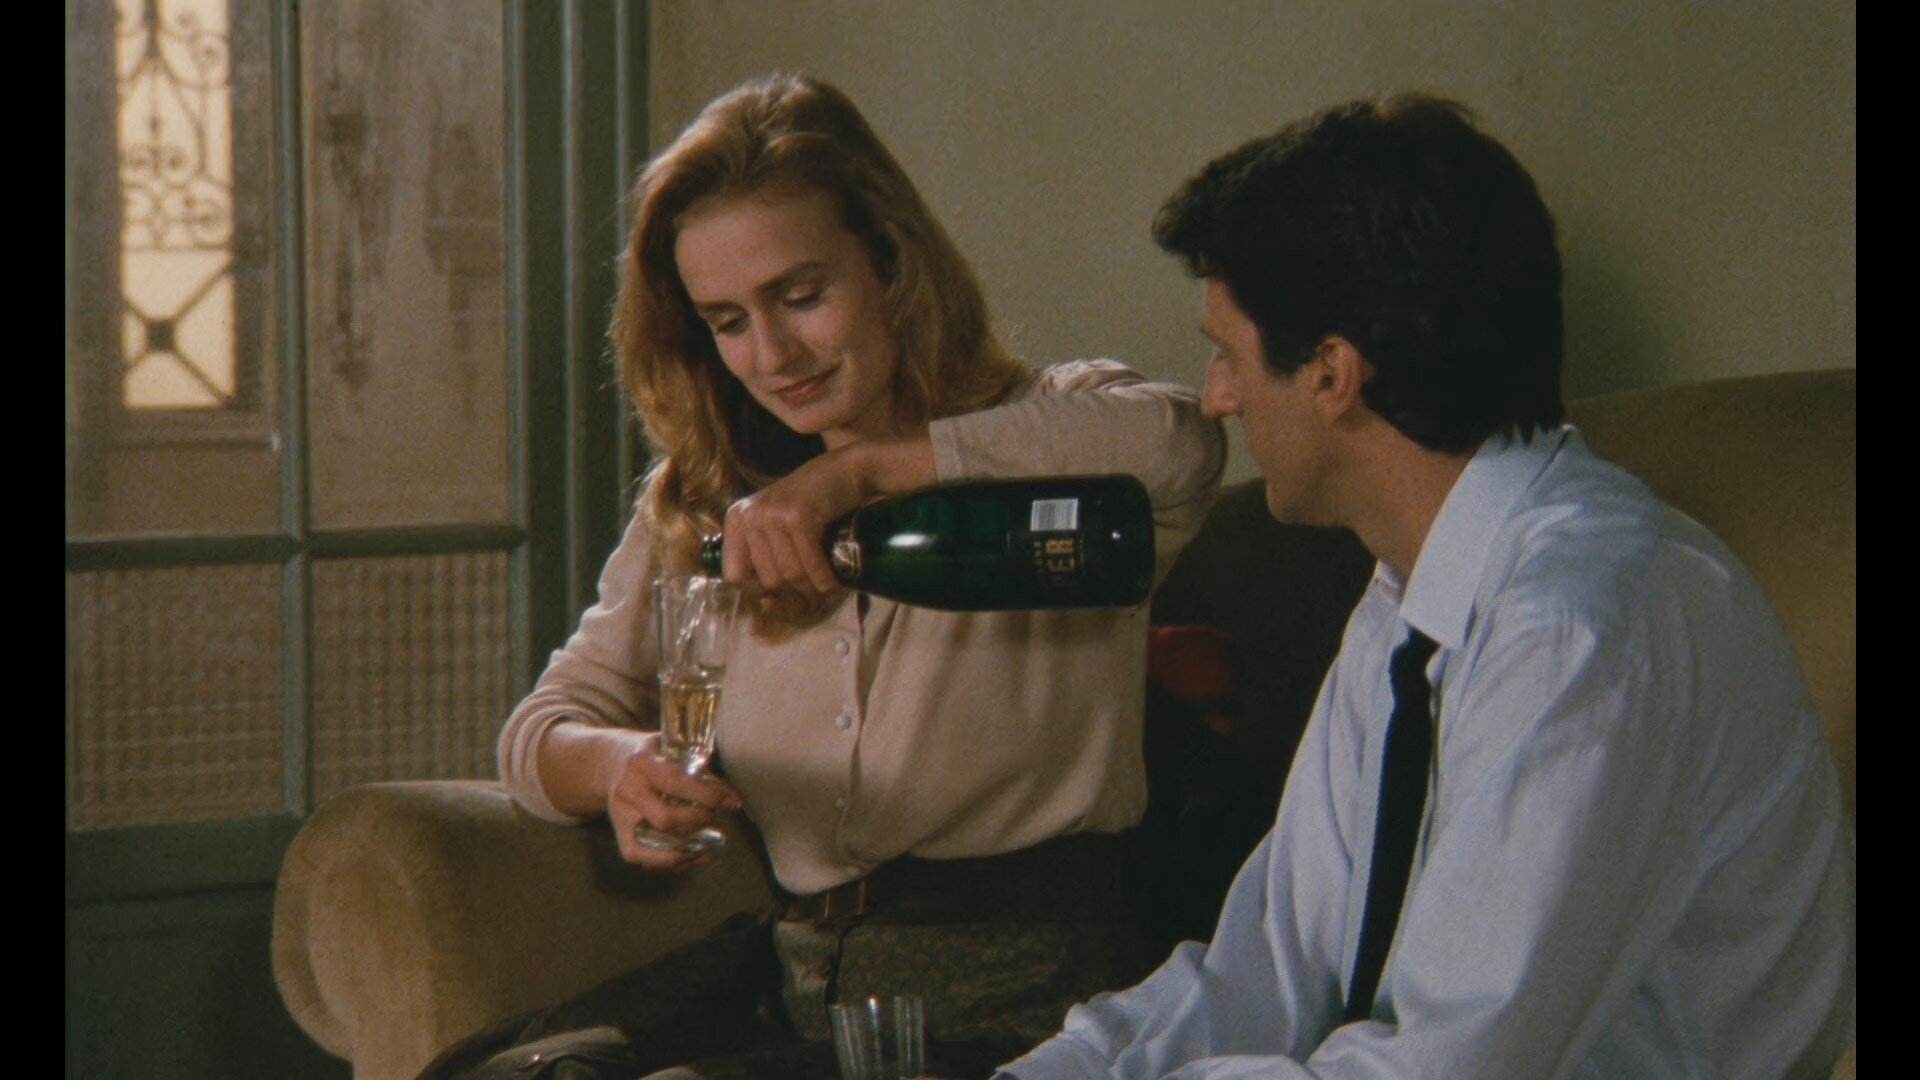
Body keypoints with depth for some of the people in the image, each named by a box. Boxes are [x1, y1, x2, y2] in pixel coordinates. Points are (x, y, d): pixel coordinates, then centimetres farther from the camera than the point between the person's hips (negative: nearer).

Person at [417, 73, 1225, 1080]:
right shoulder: (699, 502, 16)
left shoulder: (1040, 453, -1)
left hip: (1014, 987, -5)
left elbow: (1180, 441, -26)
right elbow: (544, 726, 11)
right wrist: (618, 767, -14)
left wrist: (863, 469, -28)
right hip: (784, 961, 5)